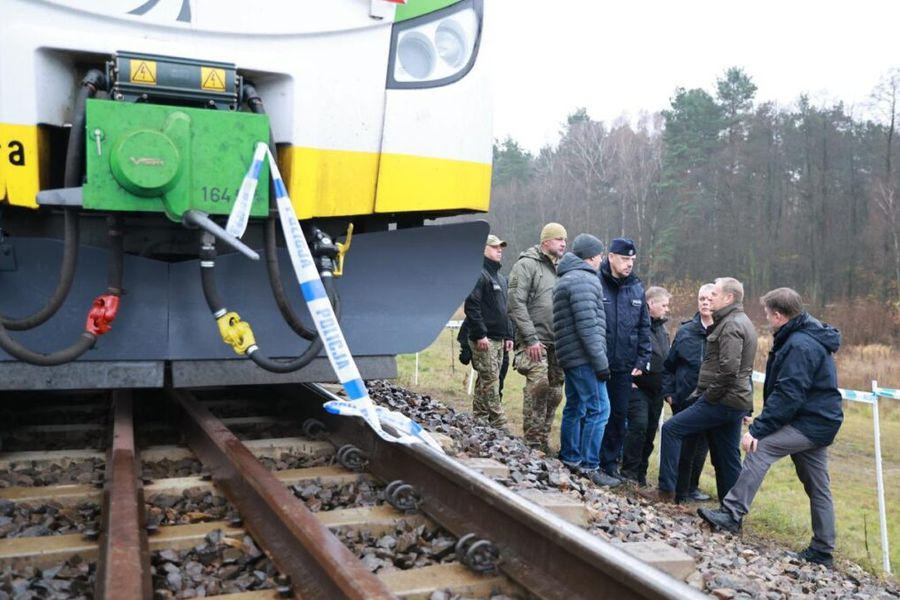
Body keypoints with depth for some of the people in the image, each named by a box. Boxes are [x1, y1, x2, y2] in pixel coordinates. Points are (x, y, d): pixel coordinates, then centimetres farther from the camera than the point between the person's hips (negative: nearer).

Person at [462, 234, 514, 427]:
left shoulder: (500, 277, 21)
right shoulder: (478, 274, -9)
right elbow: (471, 306, -18)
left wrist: (508, 335, 19)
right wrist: (480, 335, -21)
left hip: (498, 339, 9)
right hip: (484, 339, -9)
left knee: (485, 381, 13)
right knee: (490, 381, -8)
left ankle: (479, 420, 20)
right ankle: (499, 424, -7)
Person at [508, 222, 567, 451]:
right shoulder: (526, 265, -4)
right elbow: (516, 304, -12)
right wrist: (530, 339, -16)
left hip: (556, 342, 7)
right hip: (535, 341, -7)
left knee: (555, 391, 9)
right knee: (538, 384, -18)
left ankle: (543, 439, 21)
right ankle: (532, 441, -7)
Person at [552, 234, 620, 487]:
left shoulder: (566, 279, 20)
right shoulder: (584, 279, -13)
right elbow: (587, 325, -20)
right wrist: (600, 361, -17)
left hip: (571, 356, 11)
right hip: (584, 357, -11)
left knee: (575, 408, 16)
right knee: (598, 409, -8)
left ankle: (569, 459, 23)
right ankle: (589, 466, -6)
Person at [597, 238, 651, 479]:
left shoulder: (636, 289, 8)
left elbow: (644, 327, 13)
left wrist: (642, 360, 7)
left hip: (624, 367, 5)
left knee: (619, 415, 10)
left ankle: (610, 461, 23)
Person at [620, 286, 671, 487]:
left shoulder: (662, 329, 17)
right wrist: (629, 379, -16)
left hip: (657, 391, 8)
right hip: (638, 387, -8)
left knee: (650, 431, 8)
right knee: (638, 425, -15)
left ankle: (641, 473, 17)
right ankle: (629, 471, -4)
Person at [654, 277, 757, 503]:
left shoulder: (731, 325, -15)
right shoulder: (742, 322, 18)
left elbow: (728, 368, -25)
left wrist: (709, 395, -15)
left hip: (722, 400, -10)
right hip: (736, 401, 10)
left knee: (671, 429, -7)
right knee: (727, 459, 14)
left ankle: (666, 490, -4)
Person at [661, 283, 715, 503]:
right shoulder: (685, 331, 2)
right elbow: (669, 365, 10)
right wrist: (668, 392, 2)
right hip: (684, 400, 0)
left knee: (701, 447, 13)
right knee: (684, 447, 6)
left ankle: (692, 488, 30)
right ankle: (679, 491, 18)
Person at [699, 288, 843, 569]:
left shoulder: (799, 345, -20)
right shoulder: (810, 338, 14)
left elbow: (786, 395, -26)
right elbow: (786, 389, 16)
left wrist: (757, 429, -26)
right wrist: (761, 423, 13)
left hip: (810, 422, -11)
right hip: (819, 422, 11)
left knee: (760, 448, -17)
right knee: (817, 487, 13)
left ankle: (732, 514, -15)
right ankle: (822, 551, 21)